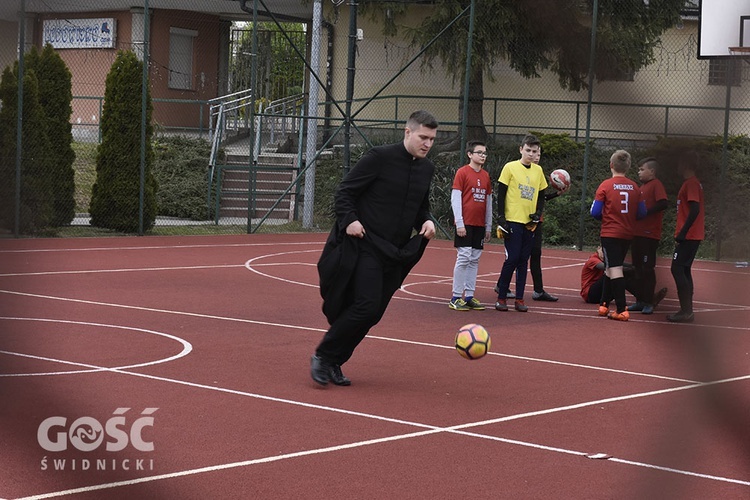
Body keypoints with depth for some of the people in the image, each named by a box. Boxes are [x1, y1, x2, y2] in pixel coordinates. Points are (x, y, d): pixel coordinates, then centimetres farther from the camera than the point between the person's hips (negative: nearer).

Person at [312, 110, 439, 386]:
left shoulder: (426, 169, 10)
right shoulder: (380, 157, -10)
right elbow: (343, 192, -7)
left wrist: (426, 221, 3)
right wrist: (350, 220, -22)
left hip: (395, 254, 7)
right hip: (364, 246, -7)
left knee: (371, 315, 5)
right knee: (366, 306, -18)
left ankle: (333, 363, 20)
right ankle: (322, 356, 0)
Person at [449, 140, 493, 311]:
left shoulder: (485, 175, 13)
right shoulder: (462, 172, -4)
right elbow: (455, 199, -7)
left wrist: (488, 226, 15)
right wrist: (459, 223, -13)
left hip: (480, 225, 6)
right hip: (465, 224, -6)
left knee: (474, 260, 6)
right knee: (464, 258, -8)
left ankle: (469, 296, 11)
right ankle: (456, 298, -4)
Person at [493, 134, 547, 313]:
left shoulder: (538, 170, 11)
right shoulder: (510, 167, -2)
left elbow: (541, 196, 18)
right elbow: (501, 194, -3)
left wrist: (538, 214, 1)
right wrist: (501, 217, -10)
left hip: (529, 223, 4)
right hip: (513, 220, -4)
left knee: (523, 260, 6)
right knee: (512, 259, -8)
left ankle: (519, 299, 10)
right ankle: (501, 297, 2)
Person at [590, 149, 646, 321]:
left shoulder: (605, 185, -9)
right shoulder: (635, 187, 2)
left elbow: (595, 212, -10)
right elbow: (642, 213, 4)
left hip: (610, 234, -5)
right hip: (627, 235, 5)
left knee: (615, 270, -8)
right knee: (610, 269, 19)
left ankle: (622, 310, -16)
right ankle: (604, 304, 29)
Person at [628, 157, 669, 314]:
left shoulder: (656, 185, -8)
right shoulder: (642, 186, 19)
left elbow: (663, 204, -21)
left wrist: (645, 212, -18)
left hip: (650, 235, -9)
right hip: (638, 233, 9)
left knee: (648, 268, -6)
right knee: (638, 268, 12)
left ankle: (649, 302, -1)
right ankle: (640, 301, 18)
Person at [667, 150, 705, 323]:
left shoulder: (690, 184, -13)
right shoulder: (693, 183, 17)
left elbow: (695, 210, -22)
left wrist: (683, 232, -21)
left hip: (688, 236, -10)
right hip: (693, 236, 10)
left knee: (677, 269, -11)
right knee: (683, 270, 13)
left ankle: (686, 311, -13)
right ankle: (687, 310, 14)